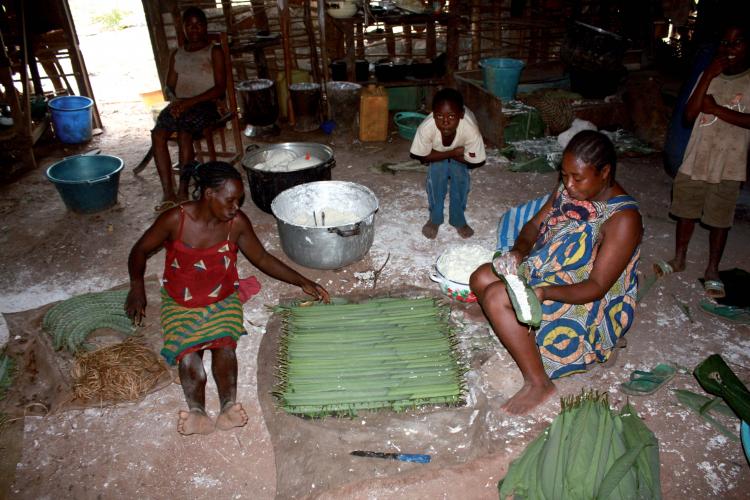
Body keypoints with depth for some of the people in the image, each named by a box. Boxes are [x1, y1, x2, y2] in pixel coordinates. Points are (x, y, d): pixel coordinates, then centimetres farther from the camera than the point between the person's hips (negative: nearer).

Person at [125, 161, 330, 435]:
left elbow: (262, 258, 3)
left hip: (223, 299, 1)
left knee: (224, 342, -29)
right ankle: (197, 411, -43)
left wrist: (303, 282, 0)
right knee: (187, 348, -28)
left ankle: (228, 406, -45)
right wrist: (137, 286, -11)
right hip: (180, 302, 0)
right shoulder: (175, 219, -15)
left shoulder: (237, 222, -9)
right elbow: (140, 250, 0)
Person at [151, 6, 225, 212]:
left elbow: (220, 88, -5)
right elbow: (169, 86, 18)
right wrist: (175, 101, -7)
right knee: (157, 133, -26)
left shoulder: (214, 52, 6)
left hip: (203, 104, -4)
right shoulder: (177, 55, 21)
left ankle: (182, 191, -28)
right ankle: (167, 192, -29)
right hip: (179, 103, 5)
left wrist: (190, 102, -16)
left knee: (184, 135, -35)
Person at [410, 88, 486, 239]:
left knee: (461, 175, -17)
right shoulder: (426, 128, -42)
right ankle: (435, 218, 1)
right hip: (437, 148, 0)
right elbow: (423, 157, -24)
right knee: (436, 173, -19)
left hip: (459, 147, 0)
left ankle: (458, 218, 4)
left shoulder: (471, 130, -43)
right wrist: (452, 153, -30)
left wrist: (454, 156, -24)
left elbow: (475, 162, -26)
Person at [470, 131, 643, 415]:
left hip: (591, 303, -8)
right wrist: (518, 251, -16)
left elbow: (597, 286, -26)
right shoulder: (568, 189, -4)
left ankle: (539, 383, -13)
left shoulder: (624, 219, -25)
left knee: (496, 297, -24)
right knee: (481, 278, -10)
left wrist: (544, 292, -41)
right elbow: (535, 224, 6)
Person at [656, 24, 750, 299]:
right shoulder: (709, 76, 6)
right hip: (695, 160, 3)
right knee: (686, 210, 13)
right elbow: (689, 114, -7)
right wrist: (709, 76, -12)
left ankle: (712, 270, 19)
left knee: (720, 219, 5)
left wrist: (716, 109, -17)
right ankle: (679, 259, 30)